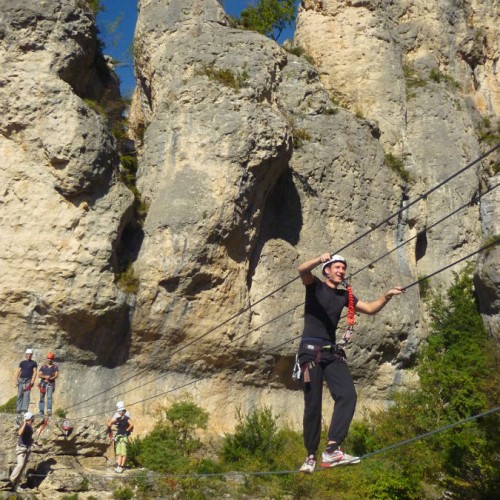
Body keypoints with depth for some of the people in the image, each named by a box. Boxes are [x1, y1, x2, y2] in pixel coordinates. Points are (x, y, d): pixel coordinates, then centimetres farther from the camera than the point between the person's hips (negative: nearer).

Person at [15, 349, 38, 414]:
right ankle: (18, 409, 4)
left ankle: (24, 410, -18)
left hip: (28, 380, -3)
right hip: (21, 380, 3)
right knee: (19, 395, 1)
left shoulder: (33, 363, 8)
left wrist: (33, 381, -12)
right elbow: (18, 371, 11)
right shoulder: (22, 362, 13)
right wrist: (16, 380, 1)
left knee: (26, 395, -12)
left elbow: (35, 372, 0)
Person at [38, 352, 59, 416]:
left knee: (49, 397, -17)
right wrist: (45, 376, -14)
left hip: (51, 384, -2)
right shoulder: (43, 366, 15)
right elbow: (39, 375, 6)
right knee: (42, 398, 3)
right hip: (43, 383, 2)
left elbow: (56, 375, -1)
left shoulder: (55, 367, 10)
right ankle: (41, 412, 9)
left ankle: (49, 411, -25)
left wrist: (50, 378, -19)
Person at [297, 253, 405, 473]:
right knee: (313, 404, -6)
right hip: (311, 350, -5)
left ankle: (332, 449, -22)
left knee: (347, 395, -16)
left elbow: (370, 308, 21)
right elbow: (302, 269, -18)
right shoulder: (315, 286, 2)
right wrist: (320, 259, -39)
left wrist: (387, 295, 5)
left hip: (332, 352, 5)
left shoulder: (345, 296, 18)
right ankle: (311, 456, 3)